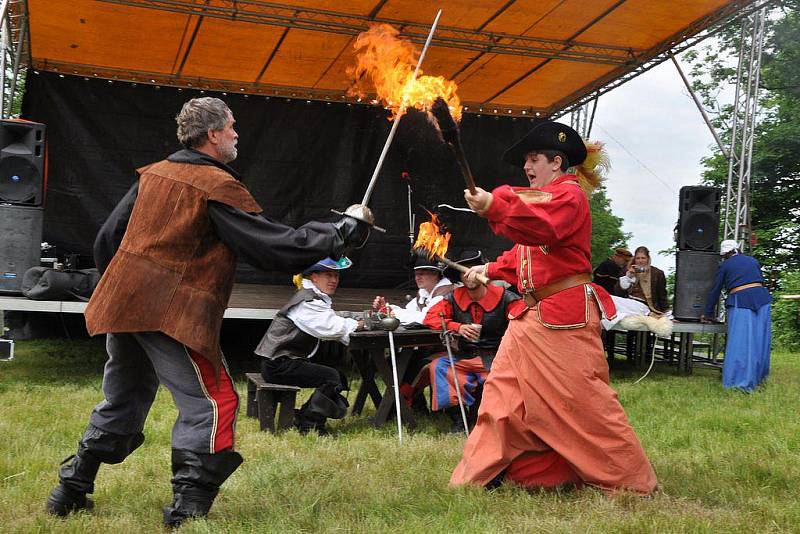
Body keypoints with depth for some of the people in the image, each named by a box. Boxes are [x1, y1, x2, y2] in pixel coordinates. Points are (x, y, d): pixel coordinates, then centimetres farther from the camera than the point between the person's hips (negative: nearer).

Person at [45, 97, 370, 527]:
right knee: (212, 403, -1)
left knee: (122, 401, 21)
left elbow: (108, 238, 16)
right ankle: (188, 508, -2)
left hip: (122, 300, 8)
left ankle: (71, 492, 30)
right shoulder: (218, 186, -9)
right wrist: (344, 231, -3)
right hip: (172, 313, -8)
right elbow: (275, 247, -12)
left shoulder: (153, 174, 13)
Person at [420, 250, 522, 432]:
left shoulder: (503, 297, -4)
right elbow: (430, 317, -2)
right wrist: (457, 327, -17)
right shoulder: (454, 298, 4)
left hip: (495, 358, -3)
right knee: (437, 366, -24)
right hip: (465, 358, 3)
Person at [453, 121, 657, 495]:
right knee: (504, 390, 7)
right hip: (532, 315, 10)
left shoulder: (569, 194, -7)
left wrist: (494, 206, -41)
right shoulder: (541, 197, 24)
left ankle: (630, 481, 8)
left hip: (565, 316, -10)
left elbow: (544, 226, -30)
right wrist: (490, 270, 18)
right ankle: (481, 474, 14)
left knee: (580, 399, -6)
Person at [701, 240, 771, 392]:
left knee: (740, 343, -5)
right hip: (762, 298, 4)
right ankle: (758, 377, 20)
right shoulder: (752, 260, 18)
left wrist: (707, 313, 16)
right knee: (759, 340, 10)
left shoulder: (724, 266, 7)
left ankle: (740, 382, -11)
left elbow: (715, 291, 9)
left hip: (740, 302, -4)